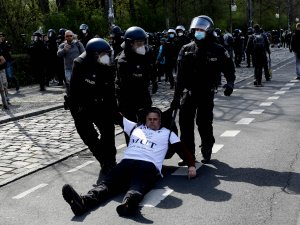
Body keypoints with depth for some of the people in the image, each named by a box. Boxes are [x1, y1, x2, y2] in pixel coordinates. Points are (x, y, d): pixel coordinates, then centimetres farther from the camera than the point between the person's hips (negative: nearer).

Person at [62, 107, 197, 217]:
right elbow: (117, 116, 37)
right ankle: (83, 202, -53)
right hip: (127, 162, 3)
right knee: (108, 182, -27)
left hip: (149, 166, -3)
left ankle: (128, 203, -71)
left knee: (138, 187, -38)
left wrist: (191, 165, 1)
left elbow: (182, 150, 18)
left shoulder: (167, 133, 26)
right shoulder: (135, 127, 32)